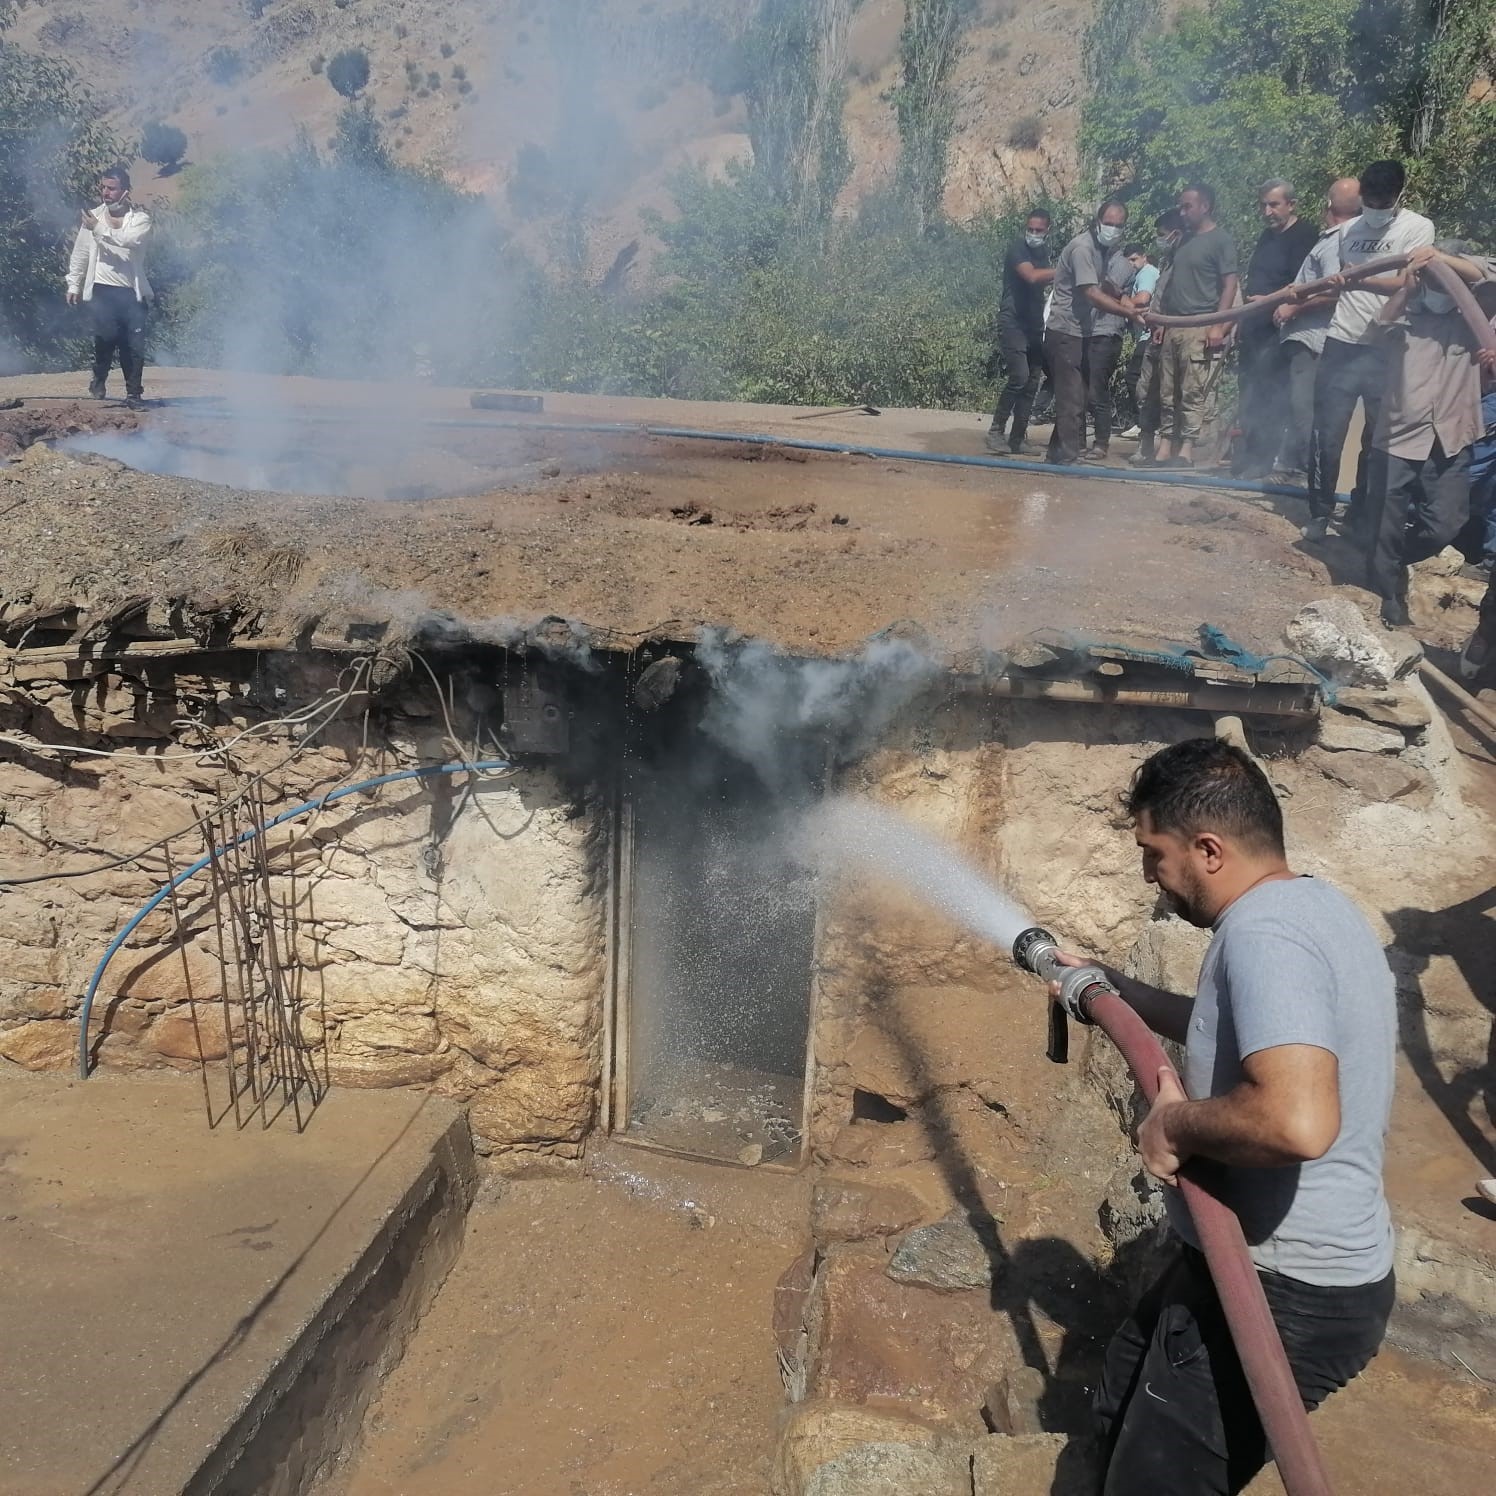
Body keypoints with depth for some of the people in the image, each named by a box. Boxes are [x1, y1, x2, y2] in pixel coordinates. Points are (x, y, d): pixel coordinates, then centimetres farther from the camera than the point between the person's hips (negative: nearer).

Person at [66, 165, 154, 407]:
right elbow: (80, 253, 14)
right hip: (102, 289, 1)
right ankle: (99, 380, 9)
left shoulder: (140, 218, 0)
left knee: (134, 343, -3)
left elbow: (132, 240, -21)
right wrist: (74, 285, 12)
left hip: (132, 291, -1)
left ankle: (134, 392, 10)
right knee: (106, 336, -15)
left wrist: (100, 229, -26)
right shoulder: (93, 216, 9)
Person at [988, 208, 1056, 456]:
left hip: (1035, 326, 8)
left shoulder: (1043, 253, 16)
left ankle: (1017, 440, 8)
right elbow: (1032, 276, -24)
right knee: (1019, 376, -22)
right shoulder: (1017, 249, -8)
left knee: (1031, 384, 3)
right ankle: (996, 431, -12)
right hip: (1013, 323, -7)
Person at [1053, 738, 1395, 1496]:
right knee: (1125, 1403, 27)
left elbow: (1298, 1120, -42)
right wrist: (1113, 990, 22)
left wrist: (1177, 1123, -25)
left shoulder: (1262, 930, -27)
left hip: (1283, 1291, -10)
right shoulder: (1308, 902, 6)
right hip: (1298, 1264, 10)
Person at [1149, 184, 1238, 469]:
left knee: (1194, 393, -10)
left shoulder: (1220, 240, -2)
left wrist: (1218, 325, -17)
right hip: (1173, 327, 8)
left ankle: (1186, 451, -10)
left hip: (1201, 328, -8)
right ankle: (1172, 449, 8)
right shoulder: (1185, 240, 21)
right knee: (1168, 393, 5)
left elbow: (1230, 285, -8)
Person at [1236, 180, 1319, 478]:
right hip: (1254, 329, 9)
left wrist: (1270, 300, -29)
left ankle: (1261, 459, -8)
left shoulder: (1304, 236, -7)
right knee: (1250, 397, 9)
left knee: (1269, 398, -10)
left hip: (1277, 332, -9)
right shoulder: (1267, 236, 20)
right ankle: (1249, 456, 14)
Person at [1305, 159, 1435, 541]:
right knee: (1328, 434, 2)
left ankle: (1362, 514, 18)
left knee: (1378, 438, 6)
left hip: (1386, 350, -3)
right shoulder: (1349, 230, 12)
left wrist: (1361, 280, -25)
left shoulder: (1417, 228, -1)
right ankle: (1320, 512, 13)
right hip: (1341, 344, 3)